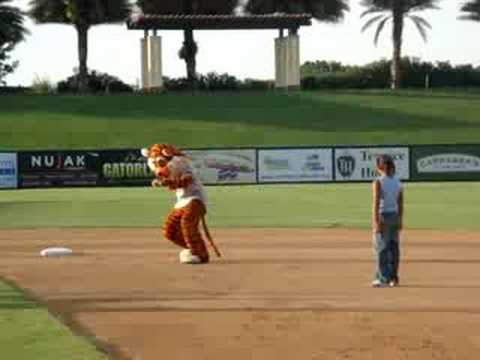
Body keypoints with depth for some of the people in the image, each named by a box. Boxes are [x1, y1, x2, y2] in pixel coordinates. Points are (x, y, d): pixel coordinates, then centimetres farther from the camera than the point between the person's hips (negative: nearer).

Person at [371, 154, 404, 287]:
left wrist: (376, 222, -17)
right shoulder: (397, 182, 7)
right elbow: (400, 204, 9)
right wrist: (400, 221, 15)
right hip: (395, 216, 6)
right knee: (394, 247, 11)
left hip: (383, 216, -6)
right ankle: (393, 278, 17)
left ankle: (384, 279, -2)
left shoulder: (378, 182, -12)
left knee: (381, 248, -1)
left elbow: (376, 203, -16)